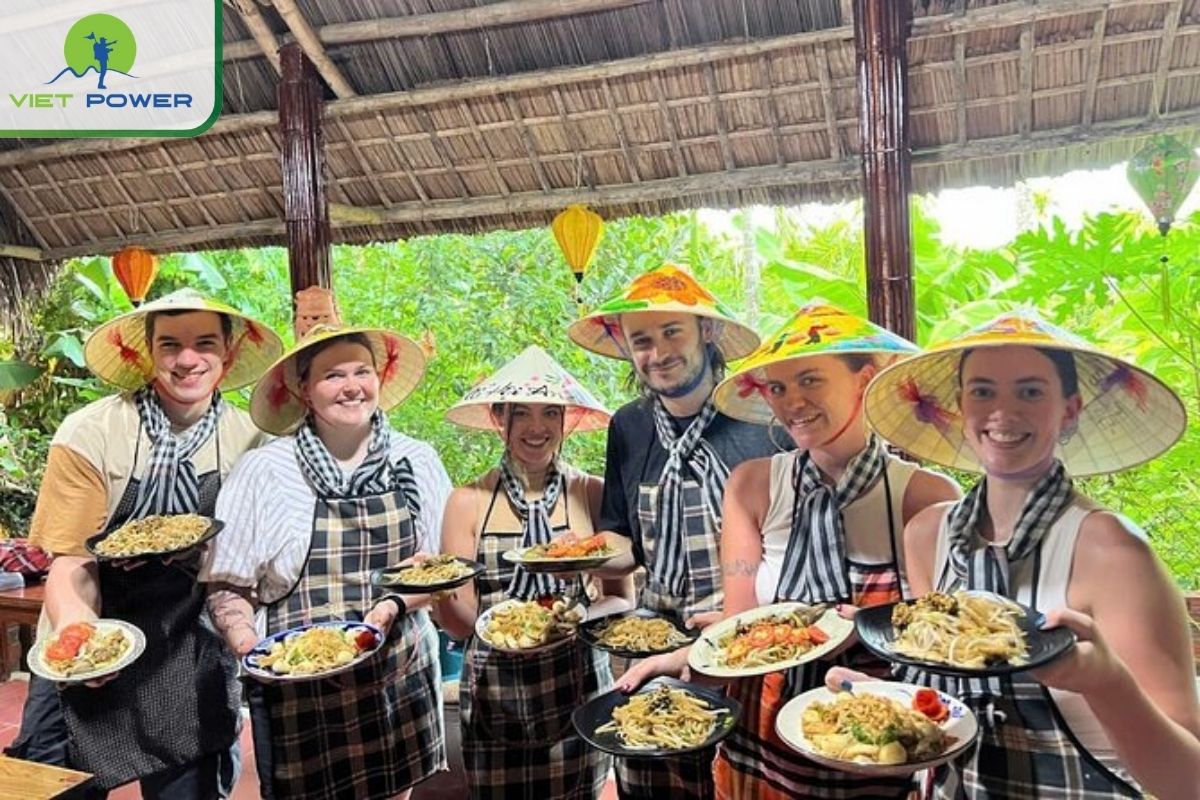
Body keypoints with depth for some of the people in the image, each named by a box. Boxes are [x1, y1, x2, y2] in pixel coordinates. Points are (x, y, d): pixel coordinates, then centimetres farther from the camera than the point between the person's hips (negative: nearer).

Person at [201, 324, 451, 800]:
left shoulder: (416, 462, -1)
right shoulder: (264, 470, -8)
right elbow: (228, 586, -1)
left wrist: (393, 606, -12)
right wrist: (250, 649, -17)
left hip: (398, 680, 3)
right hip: (300, 693, -2)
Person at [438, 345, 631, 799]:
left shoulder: (594, 494, -4)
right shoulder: (468, 502, -2)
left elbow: (621, 598, -1)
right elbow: (461, 624, -2)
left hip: (577, 687, 0)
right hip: (495, 696, 1)